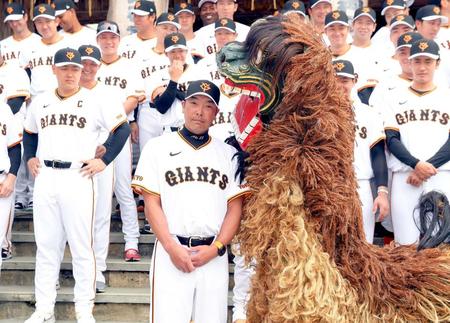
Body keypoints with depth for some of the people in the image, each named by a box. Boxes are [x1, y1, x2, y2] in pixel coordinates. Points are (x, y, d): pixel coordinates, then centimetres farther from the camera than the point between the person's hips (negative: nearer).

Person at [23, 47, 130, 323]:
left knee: (82, 246, -1)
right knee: (46, 246, 9)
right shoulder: (41, 102, 13)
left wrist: (104, 161, -6)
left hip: (78, 179, -4)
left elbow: (123, 128, -1)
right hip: (45, 179, 4)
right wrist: (30, 158, 14)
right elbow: (29, 132, 28)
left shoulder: (94, 102, -1)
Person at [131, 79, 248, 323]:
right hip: (171, 251, -2)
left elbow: (235, 208, 8)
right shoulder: (158, 147, 7)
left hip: (214, 255, 2)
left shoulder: (228, 154, 12)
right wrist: (172, 247, -11)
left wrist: (216, 248, -7)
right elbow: (151, 203, 1)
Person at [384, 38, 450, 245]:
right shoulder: (396, 99, 15)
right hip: (404, 177, 1)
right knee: (406, 244, -4)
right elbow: (391, 140, 4)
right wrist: (416, 164, -12)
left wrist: (428, 168, -12)